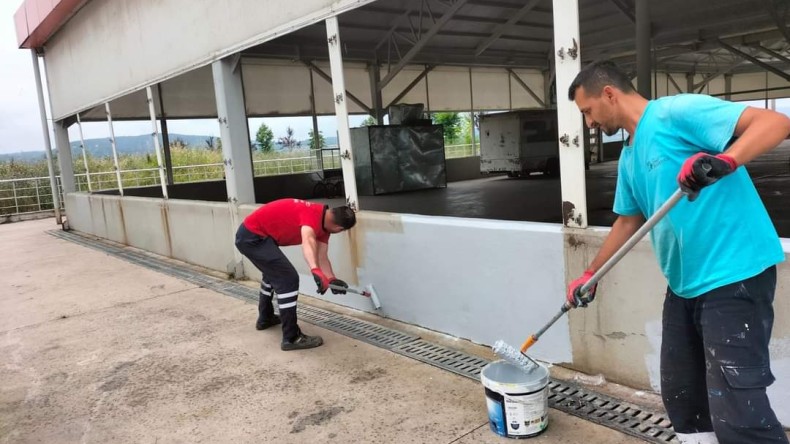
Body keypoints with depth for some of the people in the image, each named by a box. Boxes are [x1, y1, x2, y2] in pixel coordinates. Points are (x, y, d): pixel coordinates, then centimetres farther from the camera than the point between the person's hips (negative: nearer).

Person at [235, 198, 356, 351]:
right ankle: (291, 338, -5)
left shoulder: (324, 223, 5)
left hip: (251, 234, 11)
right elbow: (308, 241, -45)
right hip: (252, 236, -11)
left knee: (274, 272, 31)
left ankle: (265, 318, 49)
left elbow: (322, 257, 5)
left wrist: (332, 279, -9)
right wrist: (315, 271, -59)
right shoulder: (313, 214, -24)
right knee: (288, 279, -12)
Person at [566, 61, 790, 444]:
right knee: (681, 397, 16)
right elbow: (628, 222, 24)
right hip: (684, 283, 9)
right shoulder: (630, 158, 15)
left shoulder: (677, 111, -12)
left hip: (734, 275, -9)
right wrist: (589, 276, 25)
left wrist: (724, 161, -36)